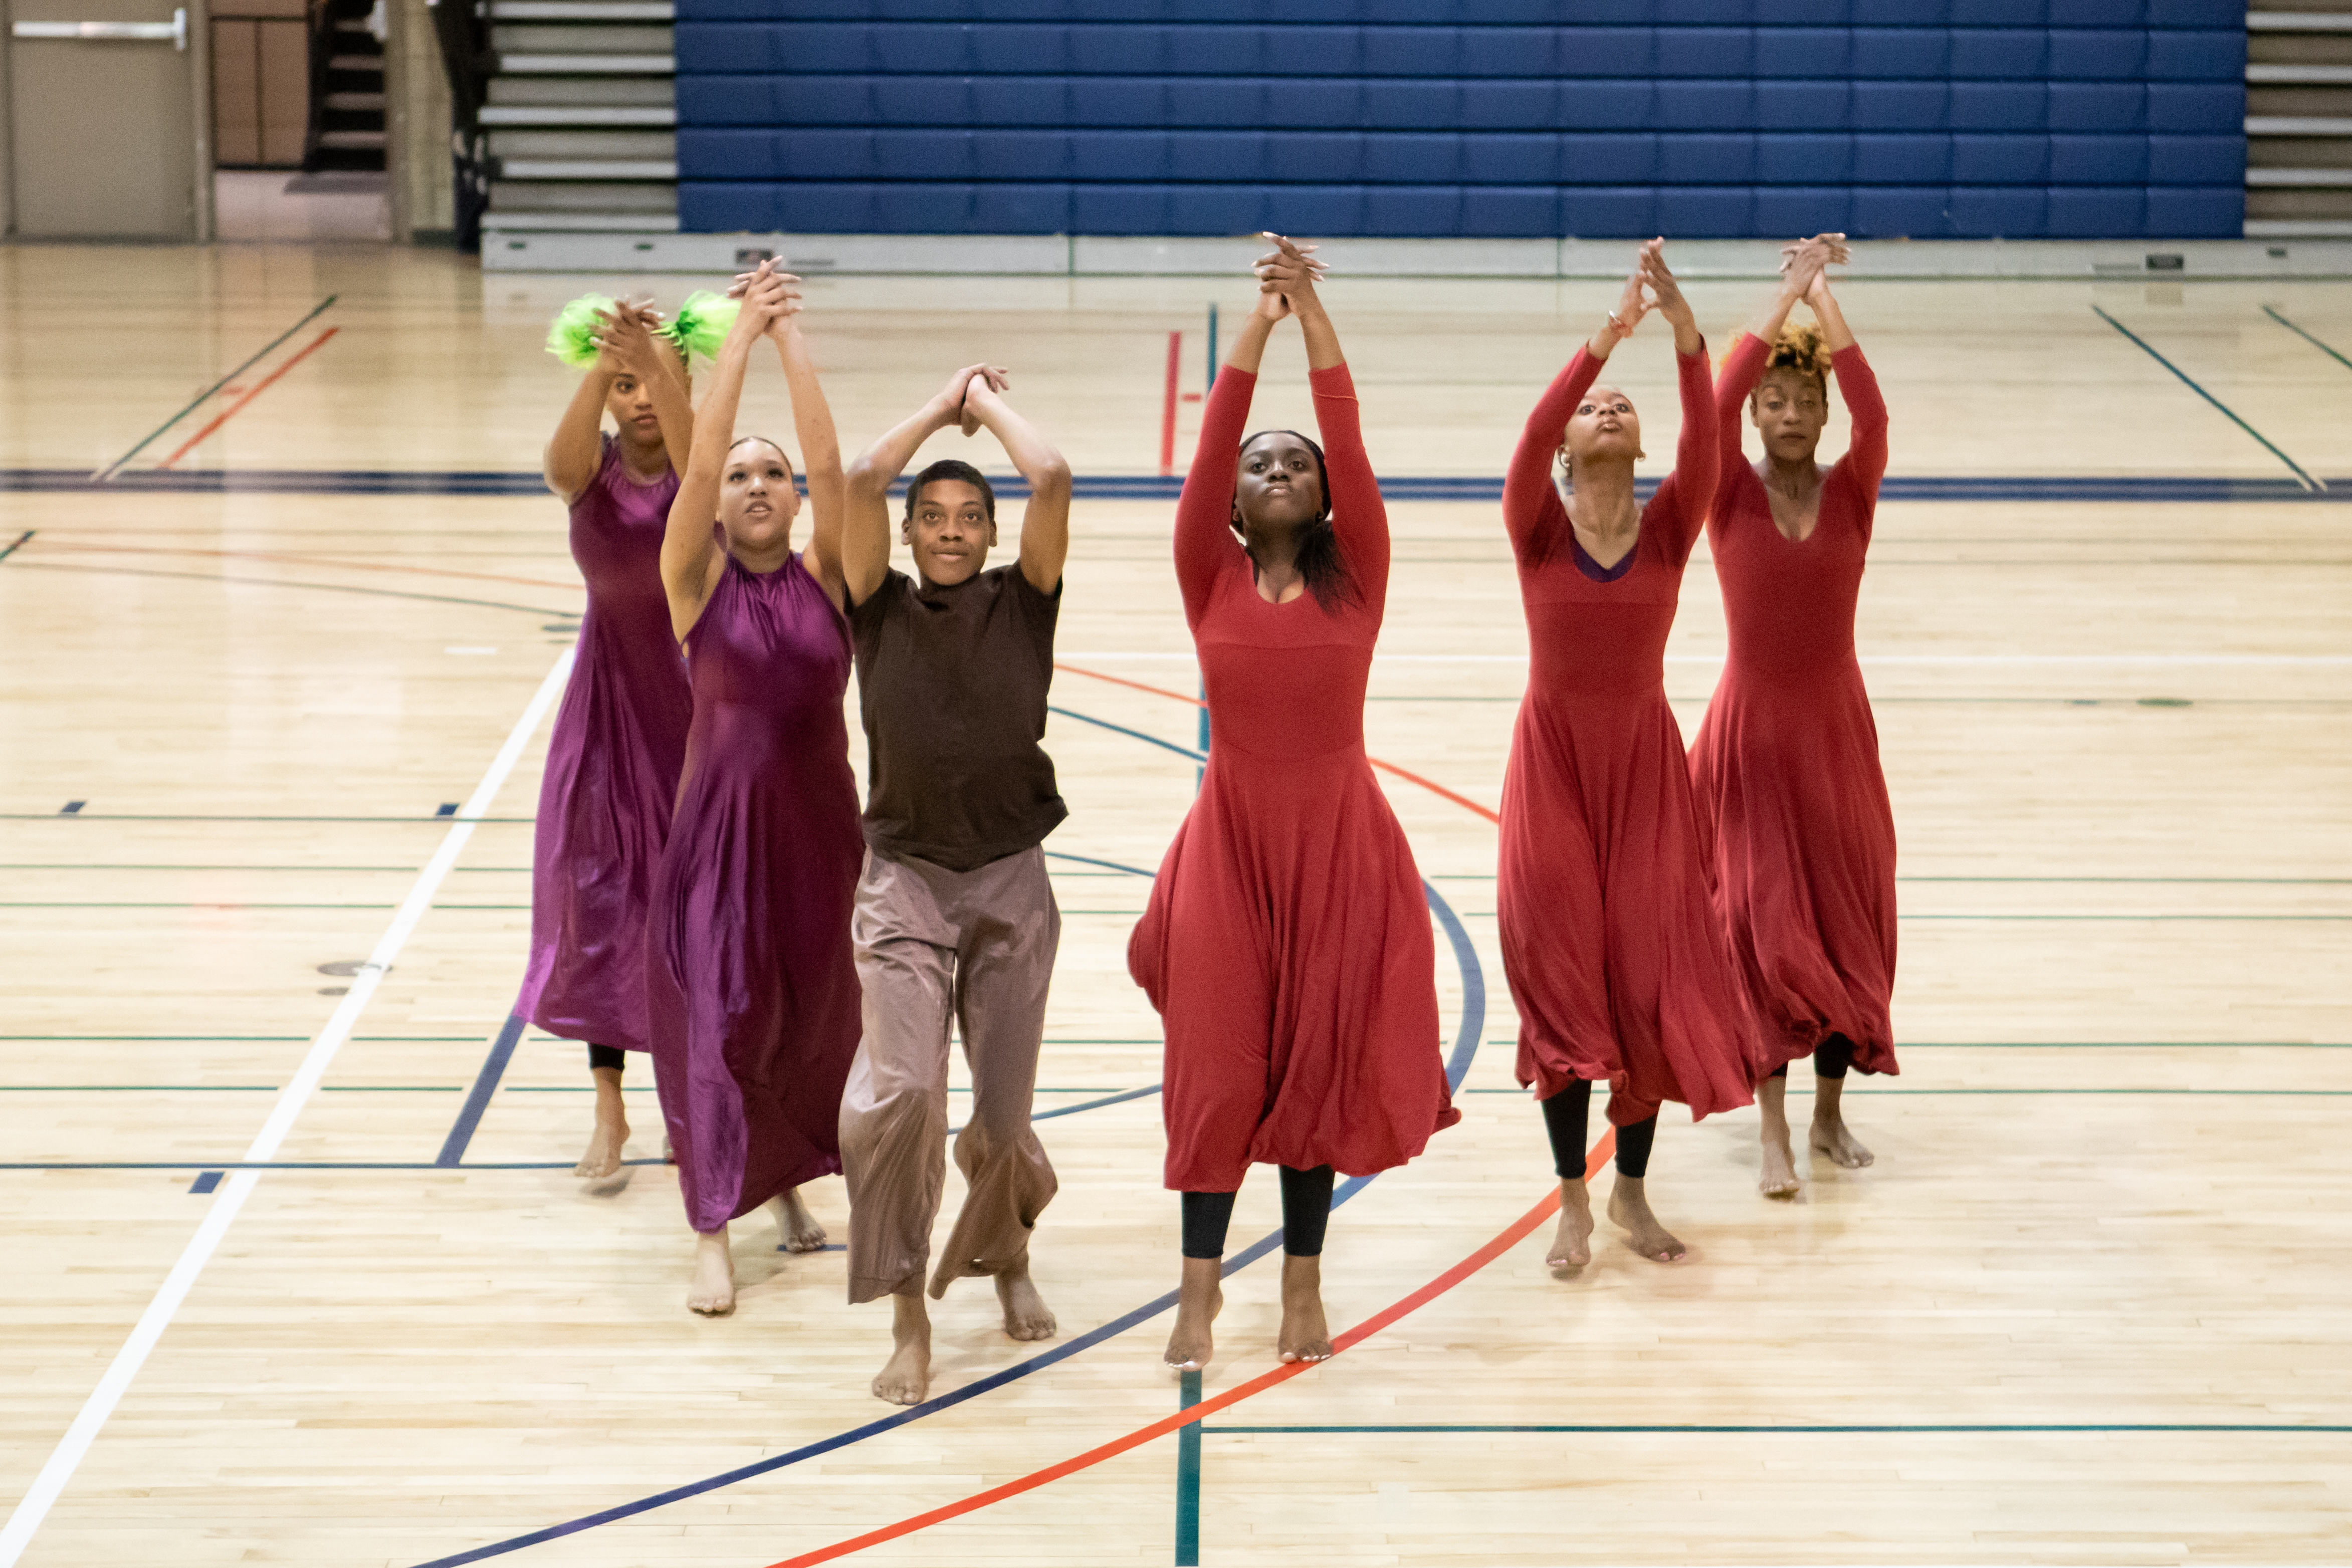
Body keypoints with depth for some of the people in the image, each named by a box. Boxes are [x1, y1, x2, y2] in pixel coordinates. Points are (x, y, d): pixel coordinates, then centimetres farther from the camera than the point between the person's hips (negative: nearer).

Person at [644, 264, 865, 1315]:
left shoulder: (825, 576, 1)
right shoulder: (697, 581, -3)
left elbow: (829, 461, -11)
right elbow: (697, 460, -16)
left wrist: (793, 339, -13)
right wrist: (742, 336, -17)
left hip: (818, 814, 2)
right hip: (720, 816, -2)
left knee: (813, 1011, 12)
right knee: (715, 1014, -4)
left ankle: (788, 1181, 36)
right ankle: (713, 1237, -1)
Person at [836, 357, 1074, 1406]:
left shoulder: (1022, 602, 3)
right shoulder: (880, 609, 2)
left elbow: (1052, 480, -12)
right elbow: (860, 481, -12)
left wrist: (990, 403, 2)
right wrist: (941, 406, 0)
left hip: (1011, 884, 1)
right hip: (905, 882, -1)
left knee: (1003, 1113, 6)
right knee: (900, 1094, -17)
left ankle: (1006, 1252, 38)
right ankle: (907, 1317, -4)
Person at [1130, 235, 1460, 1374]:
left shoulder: (1356, 576, 0)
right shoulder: (1211, 578, 0)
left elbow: (1351, 445, -11)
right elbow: (1211, 445, -10)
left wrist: (1315, 316, -17)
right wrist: (1257, 322, -16)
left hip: (1338, 839, 0)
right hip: (1230, 837, 0)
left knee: (1321, 1059, 6)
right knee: (1218, 1062, 1)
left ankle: (1303, 1286, 17)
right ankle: (1199, 1288, 9)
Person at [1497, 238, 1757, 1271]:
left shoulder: (1669, 526, -2)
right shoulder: (1538, 525, -5)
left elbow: (1704, 438, -19)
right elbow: (1532, 434, -24)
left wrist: (1684, 329, -33)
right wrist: (1605, 337, -35)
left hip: (1645, 759, 1)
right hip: (1554, 758, -1)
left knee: (1651, 971, 2)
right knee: (1561, 970, -1)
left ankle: (1632, 1190, 16)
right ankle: (1573, 1200, 8)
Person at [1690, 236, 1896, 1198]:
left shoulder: (1851, 493, -1)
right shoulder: (1731, 494, -5)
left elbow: (1873, 412, -19)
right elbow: (1715, 405, -22)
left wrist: (1824, 295, -19)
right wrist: (1787, 294, -19)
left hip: (1835, 728, 2)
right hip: (1751, 729, -2)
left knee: (1847, 920, 6)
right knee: (1762, 924, -4)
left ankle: (1829, 1111, 21)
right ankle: (1775, 1135, -2)